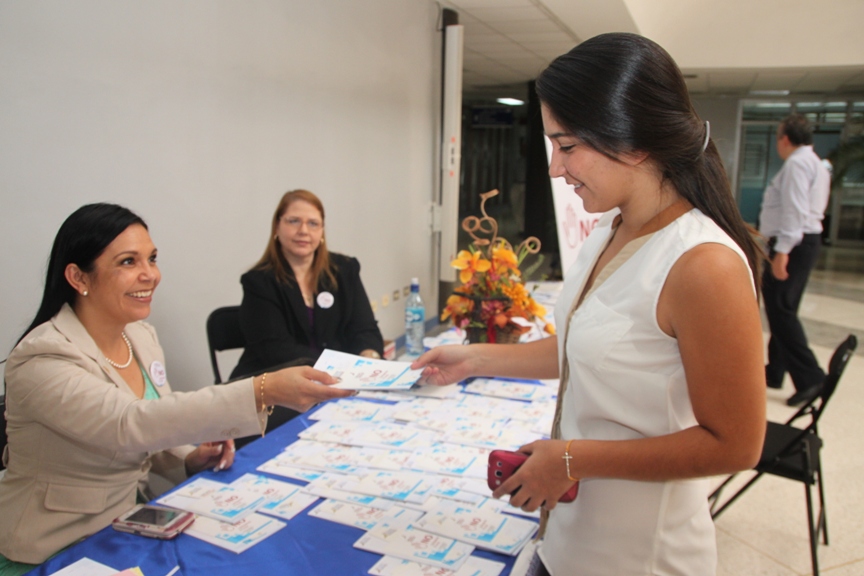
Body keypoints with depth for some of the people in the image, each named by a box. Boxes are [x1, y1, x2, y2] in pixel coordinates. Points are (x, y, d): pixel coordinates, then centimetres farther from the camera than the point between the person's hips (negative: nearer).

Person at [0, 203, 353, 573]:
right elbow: (131, 427, -37)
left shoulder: (142, 336, 0)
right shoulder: (42, 360, -22)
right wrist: (263, 391, -47)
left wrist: (189, 460, -9)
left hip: (127, 526, 6)